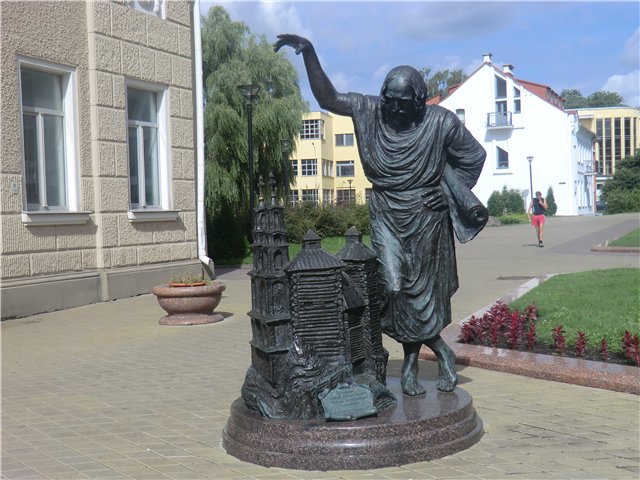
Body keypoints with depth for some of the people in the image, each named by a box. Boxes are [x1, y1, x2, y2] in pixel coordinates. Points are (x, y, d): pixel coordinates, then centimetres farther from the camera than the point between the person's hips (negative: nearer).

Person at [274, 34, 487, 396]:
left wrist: (447, 193, 1)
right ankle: (441, 352, 11)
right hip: (387, 218, 2)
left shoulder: (440, 122, -9)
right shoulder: (370, 111, -4)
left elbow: (474, 156, 4)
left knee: (422, 289, 4)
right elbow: (328, 98, -10)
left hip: (427, 219, -1)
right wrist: (309, 53, -20)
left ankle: (412, 362, 23)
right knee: (396, 288, -8)